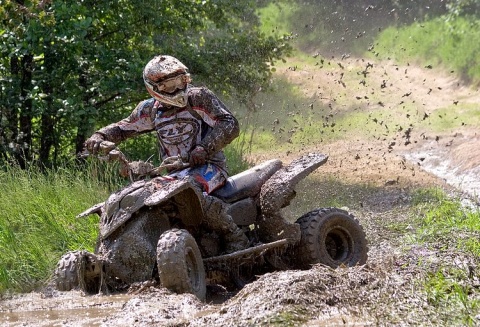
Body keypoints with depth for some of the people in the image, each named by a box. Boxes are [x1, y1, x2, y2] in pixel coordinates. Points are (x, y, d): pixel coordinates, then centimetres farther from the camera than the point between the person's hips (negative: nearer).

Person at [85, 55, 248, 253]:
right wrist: (100, 136, 4)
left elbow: (230, 125, -12)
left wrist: (204, 147, -25)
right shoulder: (150, 109, 11)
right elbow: (123, 128, 24)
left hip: (208, 165, -6)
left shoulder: (199, 98, -5)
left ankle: (235, 238, -27)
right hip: (173, 172, 6)